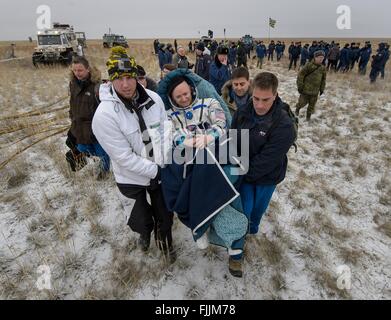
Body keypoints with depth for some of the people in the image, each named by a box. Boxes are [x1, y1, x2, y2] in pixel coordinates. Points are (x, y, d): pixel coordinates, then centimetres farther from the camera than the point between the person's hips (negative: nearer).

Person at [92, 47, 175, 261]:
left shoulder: (153, 98, -12)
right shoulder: (104, 115, -24)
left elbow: (165, 131, -2)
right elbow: (124, 157, -24)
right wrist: (156, 170, -20)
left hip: (160, 171, 3)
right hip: (132, 178, -3)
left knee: (165, 215, 20)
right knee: (142, 221, 17)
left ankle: (165, 241, 53)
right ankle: (145, 233, 56)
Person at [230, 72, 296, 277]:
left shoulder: (284, 125, -25)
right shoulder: (242, 113, -11)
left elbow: (268, 160, -26)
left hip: (267, 178, -1)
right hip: (243, 174, 2)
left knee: (257, 212, 20)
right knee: (242, 213, 0)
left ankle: (252, 232, 54)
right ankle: (236, 254, 22)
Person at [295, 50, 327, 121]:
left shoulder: (323, 68, 3)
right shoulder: (309, 65, -13)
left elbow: (323, 79, 14)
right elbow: (300, 75, -11)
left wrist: (322, 89, 13)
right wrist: (300, 86, -12)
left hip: (315, 91, 4)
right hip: (306, 89, -4)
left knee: (312, 105, 10)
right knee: (303, 102, 3)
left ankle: (308, 115, 30)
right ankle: (297, 108, 36)